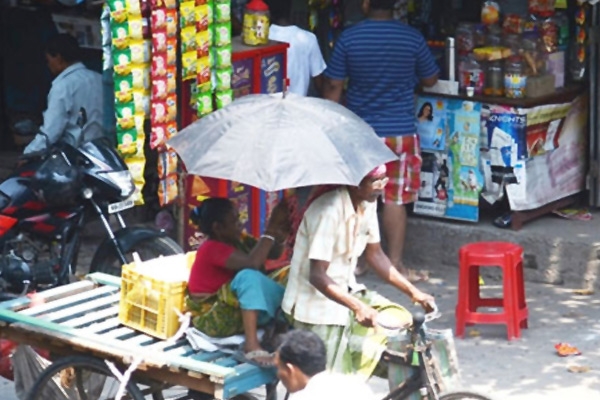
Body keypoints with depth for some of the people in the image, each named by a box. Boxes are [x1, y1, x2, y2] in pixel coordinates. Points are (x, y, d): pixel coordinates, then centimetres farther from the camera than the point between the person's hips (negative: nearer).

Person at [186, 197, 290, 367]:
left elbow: (273, 254, 6)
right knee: (249, 276, -34)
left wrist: (277, 230, -13)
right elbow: (252, 263, -35)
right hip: (213, 319, -9)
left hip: (237, 311, 9)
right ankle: (252, 345, -39)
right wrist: (270, 231, -27)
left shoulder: (236, 240, 5)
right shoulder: (213, 248, -21)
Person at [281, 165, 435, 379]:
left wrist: (413, 292, 3)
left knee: (401, 321, 0)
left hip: (347, 291, 8)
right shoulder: (329, 210, -27)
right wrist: (358, 307, -39)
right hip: (319, 305, -8)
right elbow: (317, 276, -29)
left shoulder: (367, 203, -1)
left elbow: (375, 255, 11)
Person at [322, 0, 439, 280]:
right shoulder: (413, 39, -7)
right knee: (395, 199, 6)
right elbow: (430, 80, 7)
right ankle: (395, 262, 8)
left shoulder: (349, 38, -8)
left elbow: (333, 86, -4)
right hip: (401, 131, 0)